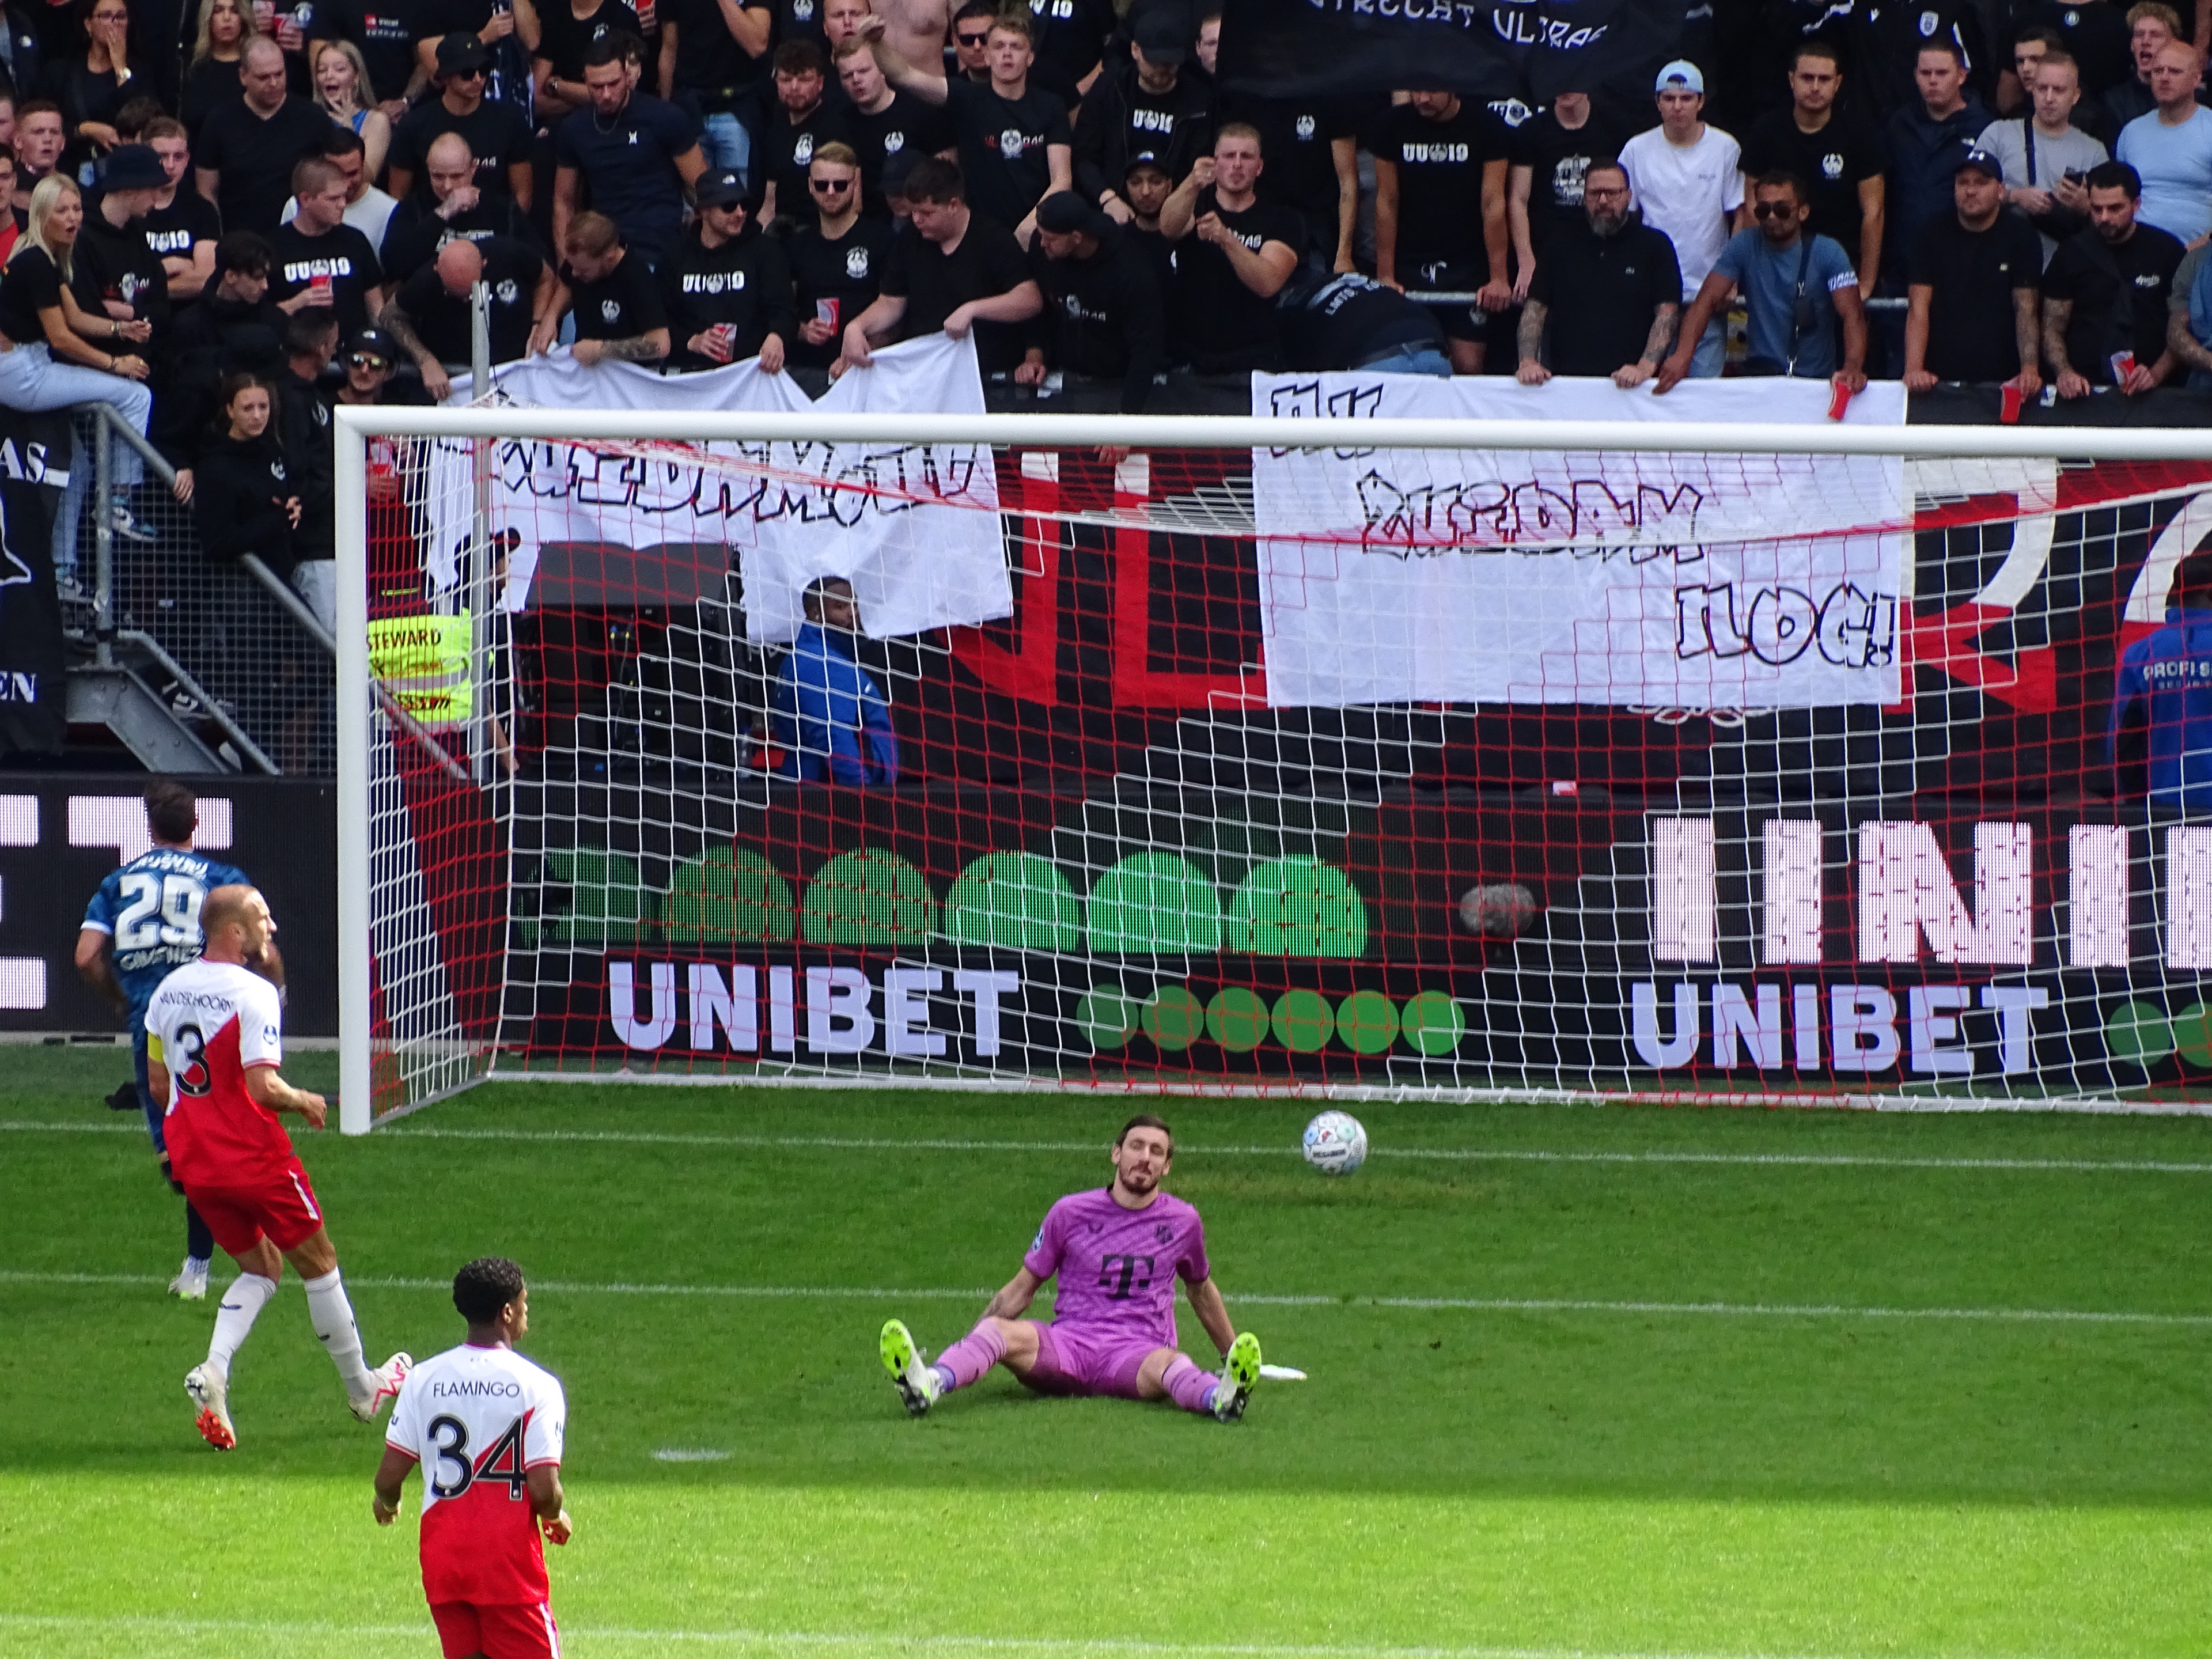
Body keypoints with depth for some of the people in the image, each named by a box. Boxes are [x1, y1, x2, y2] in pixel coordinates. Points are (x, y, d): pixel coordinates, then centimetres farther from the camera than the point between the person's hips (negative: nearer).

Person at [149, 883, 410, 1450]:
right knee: (319, 1263, 13)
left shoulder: (169, 990, 4)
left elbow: (158, 1086, 12)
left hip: (193, 1162, 7)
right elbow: (262, 1086, -25)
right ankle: (361, 1388, 26)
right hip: (255, 1158, -7)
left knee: (260, 1268, 20)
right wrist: (305, 1103, -6)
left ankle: (214, 1370, -5)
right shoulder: (253, 994, -19)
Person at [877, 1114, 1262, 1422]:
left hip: (1136, 1355, 0)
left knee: (1168, 1363, -39)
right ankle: (927, 1386, -62)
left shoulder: (1183, 1222, 13)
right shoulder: (1071, 1213, 11)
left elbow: (1201, 1290, 30)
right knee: (1000, 1331, -32)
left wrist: (1231, 1352, 38)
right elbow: (1023, 1288, 18)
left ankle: (1222, 1397, -74)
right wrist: (969, 1345, 14)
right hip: (1067, 1346, 0)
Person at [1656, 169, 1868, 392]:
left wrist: (1853, 367, -35)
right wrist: (1682, 356, -24)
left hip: (1816, 380, 0)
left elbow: (1852, 315, -13)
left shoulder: (1828, 254, -3)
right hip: (1761, 374, 0)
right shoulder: (1744, 246, 2)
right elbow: (1707, 300, -5)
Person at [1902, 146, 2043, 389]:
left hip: (2003, 378, -1)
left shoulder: (2020, 235, 5)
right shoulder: (1935, 236, 9)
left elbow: (2026, 309, -3)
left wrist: (2030, 370, -18)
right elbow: (1918, 309, 1)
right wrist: (1914, 370, -15)